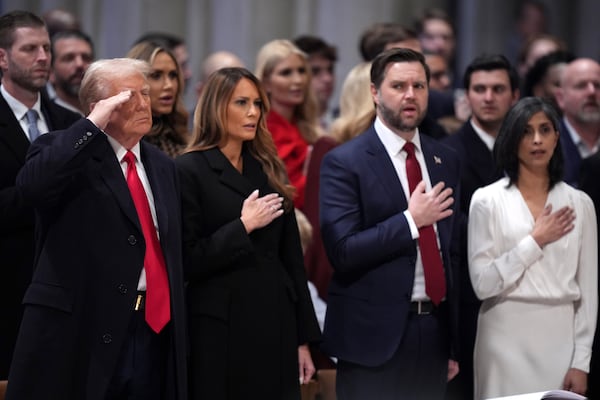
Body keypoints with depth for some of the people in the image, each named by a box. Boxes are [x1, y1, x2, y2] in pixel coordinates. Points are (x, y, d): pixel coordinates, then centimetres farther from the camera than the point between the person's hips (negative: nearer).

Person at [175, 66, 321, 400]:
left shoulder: (269, 170, 12)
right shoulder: (189, 170, -5)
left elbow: (291, 257, 12)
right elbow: (187, 261, -11)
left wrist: (304, 337, 10)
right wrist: (243, 226, -15)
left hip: (275, 323, 5)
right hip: (221, 330, -5)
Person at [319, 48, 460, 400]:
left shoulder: (445, 160, 11)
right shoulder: (344, 163, -7)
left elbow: (453, 251, 15)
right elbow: (342, 252, -15)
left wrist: (454, 343, 15)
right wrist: (411, 220, -17)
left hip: (434, 332, 5)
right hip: (375, 335, -5)